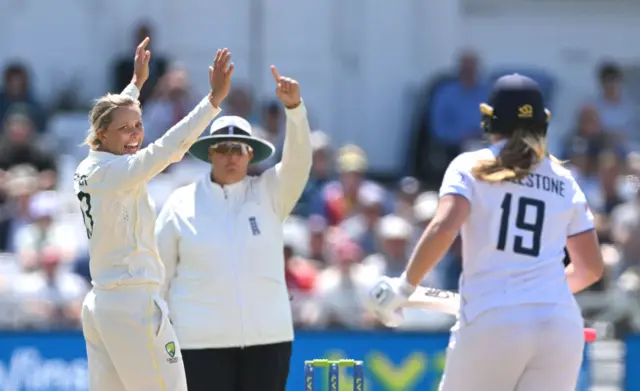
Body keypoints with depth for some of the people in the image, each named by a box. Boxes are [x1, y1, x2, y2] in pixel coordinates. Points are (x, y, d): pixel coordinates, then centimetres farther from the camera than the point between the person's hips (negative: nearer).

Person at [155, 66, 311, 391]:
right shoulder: (181, 205, 2)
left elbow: (298, 161, -12)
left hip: (267, 336, 2)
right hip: (203, 340, -2)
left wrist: (294, 107, -28)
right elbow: (159, 274, 6)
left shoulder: (269, 194, 5)